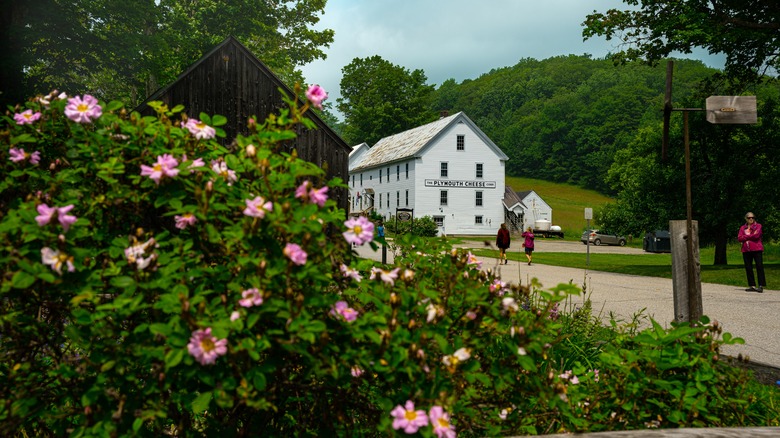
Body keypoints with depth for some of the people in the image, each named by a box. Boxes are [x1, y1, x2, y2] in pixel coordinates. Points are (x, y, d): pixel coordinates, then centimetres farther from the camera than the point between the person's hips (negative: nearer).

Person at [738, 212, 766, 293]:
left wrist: (746, 236, -2)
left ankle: (761, 286, -9)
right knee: (748, 268, 6)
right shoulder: (742, 228, 15)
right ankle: (752, 286, 12)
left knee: (759, 266, -8)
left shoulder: (758, 226, 5)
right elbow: (739, 238, 2)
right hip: (746, 250, 5)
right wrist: (751, 236, -7)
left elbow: (757, 235, -12)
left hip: (757, 249, -4)